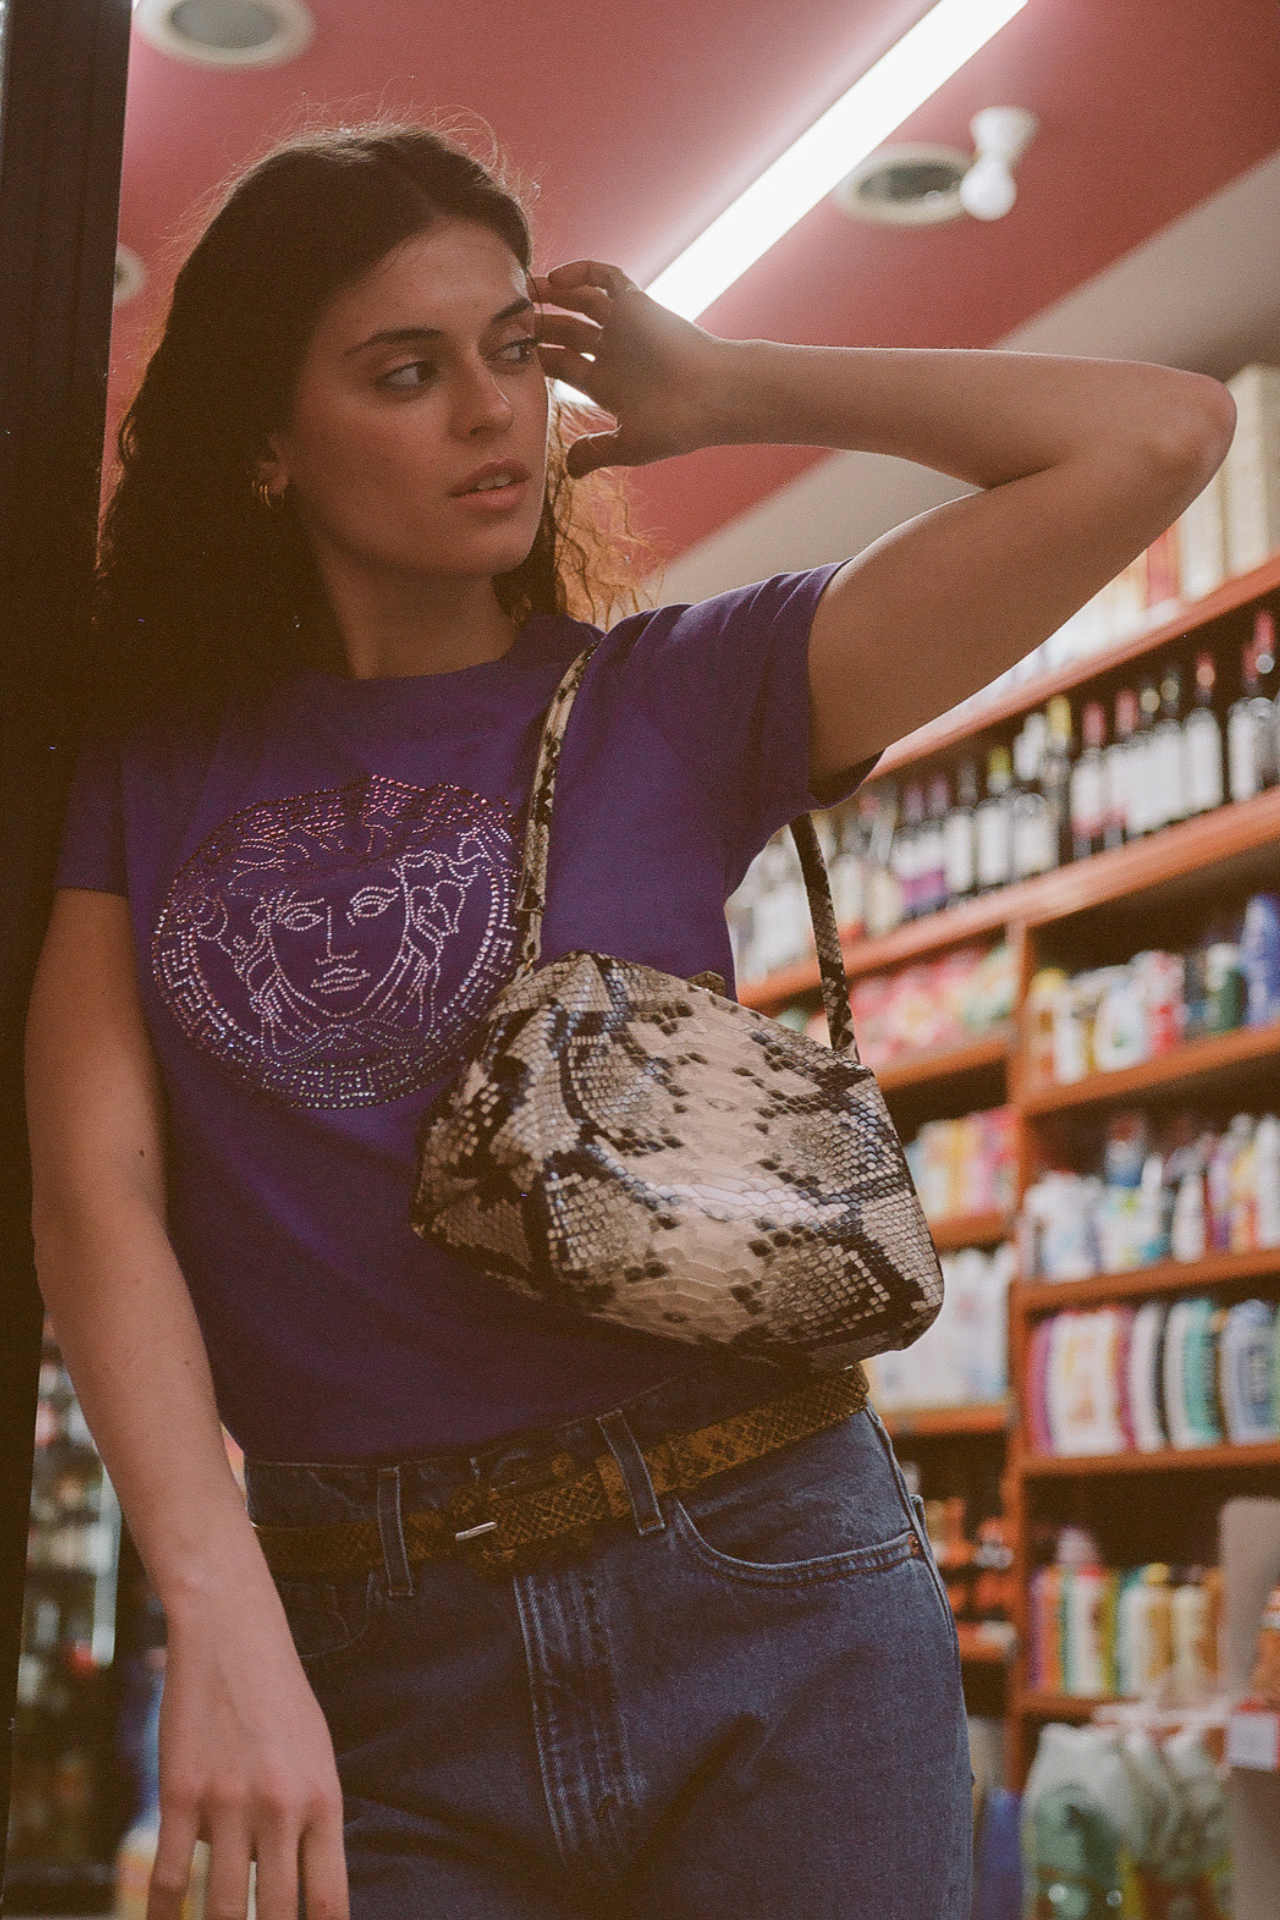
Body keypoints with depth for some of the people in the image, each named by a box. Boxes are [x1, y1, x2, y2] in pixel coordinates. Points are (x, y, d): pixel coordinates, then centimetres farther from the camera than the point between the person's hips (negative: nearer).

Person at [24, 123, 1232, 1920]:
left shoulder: (682, 695, 3)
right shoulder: (150, 762, 7)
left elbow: (1158, 437, -4)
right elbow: (96, 1187, -4)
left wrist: (717, 391, 3)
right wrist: (224, 1624, -15)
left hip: (761, 1592, 0)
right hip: (374, 1667, 1)